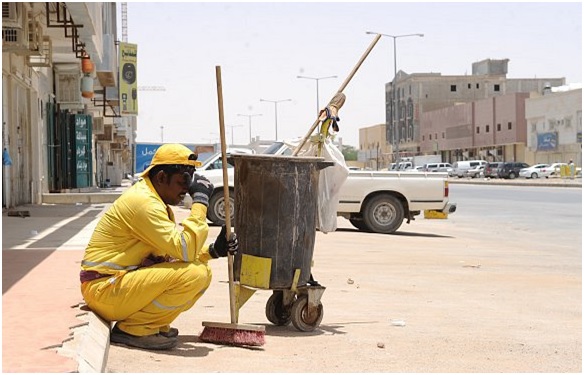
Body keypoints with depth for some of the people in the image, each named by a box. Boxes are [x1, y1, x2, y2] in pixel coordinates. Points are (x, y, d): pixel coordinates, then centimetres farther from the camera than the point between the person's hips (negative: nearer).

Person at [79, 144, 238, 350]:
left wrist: (213, 250, 1)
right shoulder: (142, 202, -19)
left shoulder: (157, 202, 14)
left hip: (125, 281, 10)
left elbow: (174, 251, 16)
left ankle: (153, 325, 3)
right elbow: (184, 250, -24)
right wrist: (200, 201, -19)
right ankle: (130, 329, -12)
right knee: (193, 274, -23)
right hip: (104, 288, -10)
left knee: (203, 272, 6)